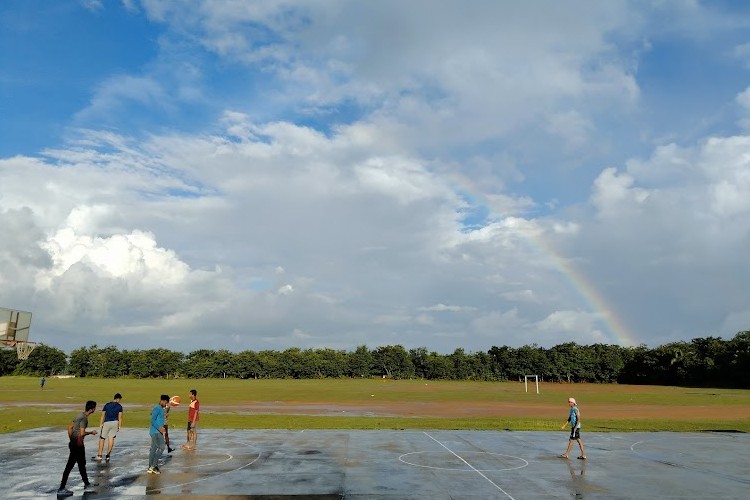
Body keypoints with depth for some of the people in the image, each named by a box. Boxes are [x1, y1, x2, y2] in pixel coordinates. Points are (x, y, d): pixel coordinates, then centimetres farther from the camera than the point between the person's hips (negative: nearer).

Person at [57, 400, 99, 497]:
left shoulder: (80, 416, 10)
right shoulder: (84, 418, -18)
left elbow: (70, 426, 16)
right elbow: (82, 433, -23)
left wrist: (71, 439, 19)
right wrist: (91, 432, -6)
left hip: (73, 443, 9)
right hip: (77, 445, -9)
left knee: (82, 464, 18)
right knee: (69, 467, -2)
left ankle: (87, 484, 30)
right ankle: (61, 489, 4)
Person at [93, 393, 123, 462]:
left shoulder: (107, 405, 4)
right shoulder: (119, 406, 1)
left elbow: (103, 416, 2)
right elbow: (120, 417, 0)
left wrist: (101, 424, 6)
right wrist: (120, 426, 6)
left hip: (107, 423, -1)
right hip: (115, 423, 1)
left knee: (102, 438, 7)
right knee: (112, 438, 9)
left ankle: (99, 455, 8)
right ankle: (108, 455, 8)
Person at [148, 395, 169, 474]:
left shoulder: (160, 409, 16)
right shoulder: (157, 408, -14)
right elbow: (152, 420, -21)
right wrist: (159, 428, -27)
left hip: (156, 432, 10)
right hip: (156, 432, -10)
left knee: (153, 449, 10)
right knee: (161, 448, -11)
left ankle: (150, 468, 12)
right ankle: (153, 466, -9)